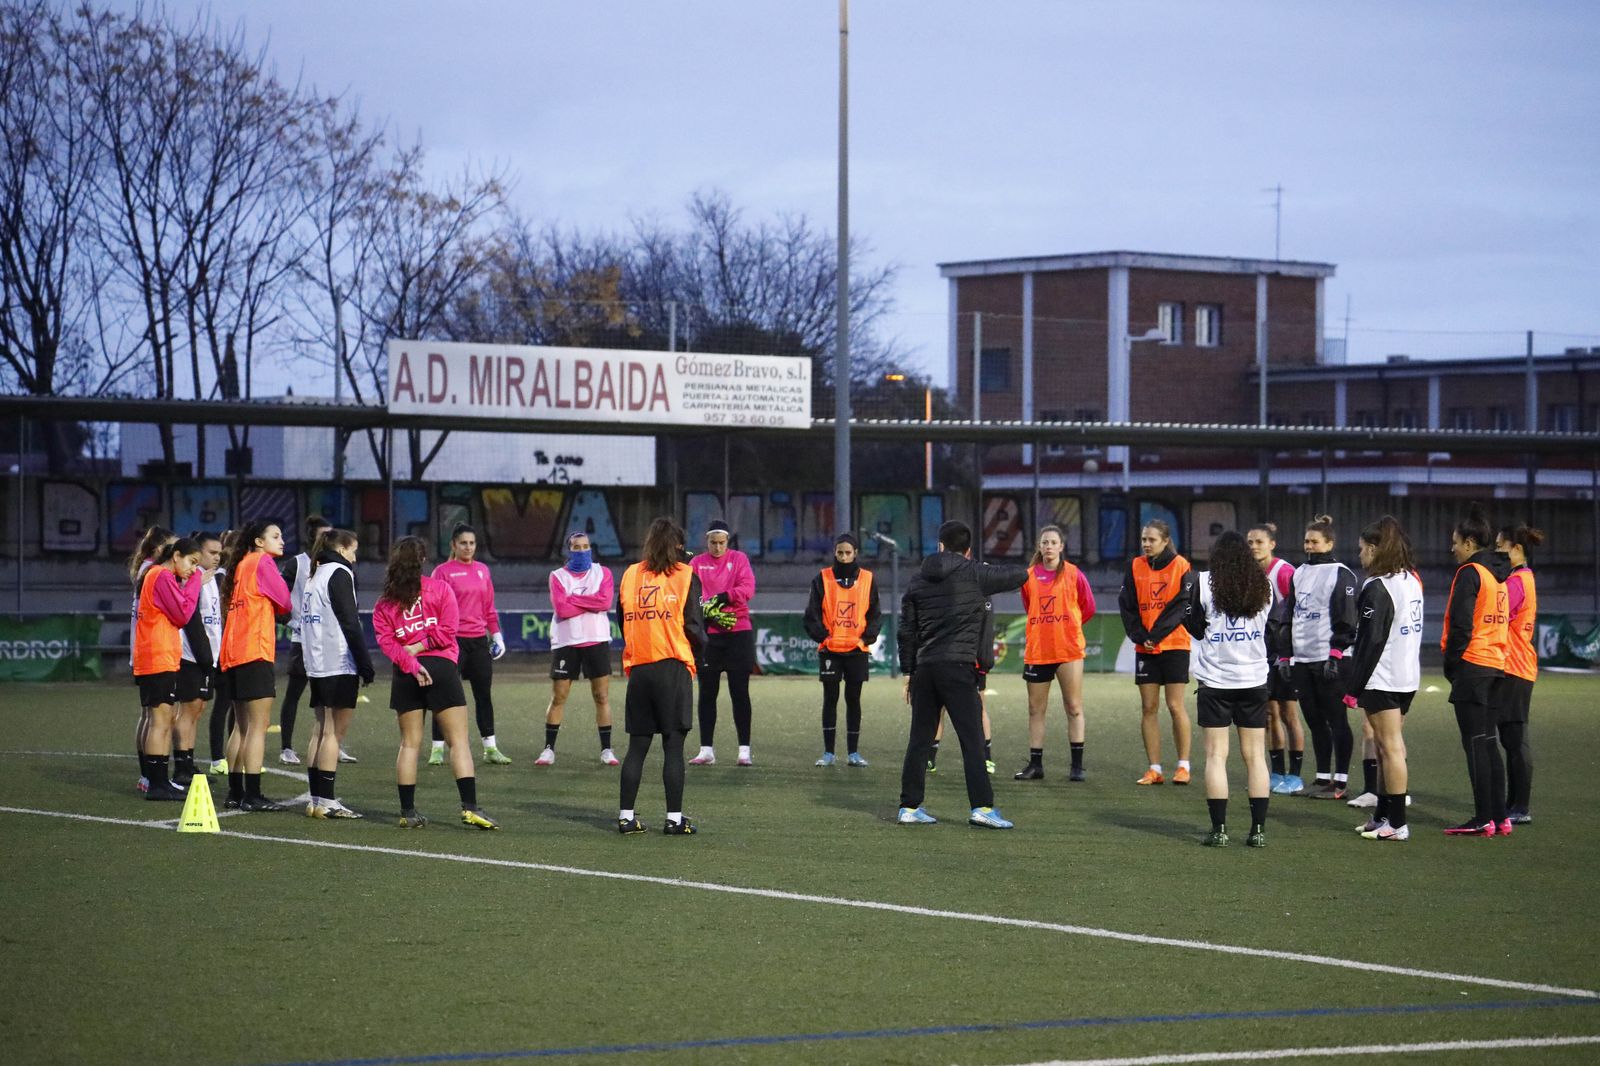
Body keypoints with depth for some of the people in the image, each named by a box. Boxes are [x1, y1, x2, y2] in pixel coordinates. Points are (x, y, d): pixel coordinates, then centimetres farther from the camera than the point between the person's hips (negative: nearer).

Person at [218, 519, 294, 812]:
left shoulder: (240, 565, 18)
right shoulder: (263, 563, -7)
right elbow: (286, 602, -9)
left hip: (234, 654, 9)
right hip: (255, 651, -9)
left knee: (242, 726, 13)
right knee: (258, 726, -8)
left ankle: (235, 793, 14)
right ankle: (252, 795, -11)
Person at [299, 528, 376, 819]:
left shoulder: (314, 576, 18)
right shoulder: (339, 574, -7)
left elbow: (307, 621, 17)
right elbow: (350, 623, -13)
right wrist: (366, 665, -11)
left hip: (316, 664, 9)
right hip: (340, 664, -9)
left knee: (321, 730, 10)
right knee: (335, 732, -7)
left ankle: (317, 799, 10)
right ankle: (326, 801, -9)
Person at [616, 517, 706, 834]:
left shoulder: (630, 575, 9)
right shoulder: (685, 576, -2)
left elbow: (622, 621, 13)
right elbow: (693, 624, -5)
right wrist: (700, 654, 12)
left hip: (638, 667, 4)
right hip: (674, 666, -4)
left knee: (637, 746, 9)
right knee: (673, 746, -1)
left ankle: (626, 816, 9)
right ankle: (674, 818, -2)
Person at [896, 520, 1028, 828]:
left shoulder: (918, 579, 12)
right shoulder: (974, 575, -2)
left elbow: (906, 630, 12)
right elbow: (1021, 574, 7)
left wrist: (908, 671, 18)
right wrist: (994, 570, 25)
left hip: (924, 667, 5)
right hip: (958, 667, -5)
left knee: (920, 739, 10)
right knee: (972, 739, -5)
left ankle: (910, 807, 12)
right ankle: (981, 806, -12)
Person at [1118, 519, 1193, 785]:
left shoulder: (1180, 566, -5)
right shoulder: (1135, 567, 6)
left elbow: (1181, 606, -10)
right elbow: (1126, 605, 4)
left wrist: (1156, 635, -15)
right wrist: (1140, 636, -9)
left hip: (1174, 644, -4)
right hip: (1145, 648, 4)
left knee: (1175, 706, -5)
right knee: (1148, 708, 2)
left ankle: (1183, 766, 4)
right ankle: (1154, 770, 6)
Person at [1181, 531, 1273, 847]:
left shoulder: (1204, 583, -6)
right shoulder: (1263, 586, 3)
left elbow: (1195, 629, -2)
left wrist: (1188, 594, 12)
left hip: (1215, 680, -2)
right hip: (1254, 679, 3)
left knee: (1216, 755, 1)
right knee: (1255, 756, 6)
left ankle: (1219, 830, -4)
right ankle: (1258, 829, 3)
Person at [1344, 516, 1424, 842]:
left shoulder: (1377, 588, -15)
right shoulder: (1411, 581, 11)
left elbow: (1371, 641, -18)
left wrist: (1354, 687, -13)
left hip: (1382, 678, -9)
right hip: (1408, 676, 9)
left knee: (1390, 747, -5)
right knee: (1387, 746, 15)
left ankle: (1396, 824, -3)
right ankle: (1383, 815, 21)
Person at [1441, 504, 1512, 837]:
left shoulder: (1469, 573, -11)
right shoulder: (1498, 574, 15)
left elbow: (1461, 624, -17)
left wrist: (1450, 662, -7)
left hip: (1471, 663, -8)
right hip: (1496, 665, 8)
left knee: (1475, 743, -6)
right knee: (1489, 742, 12)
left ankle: (1483, 819, -7)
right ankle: (1499, 817, 13)